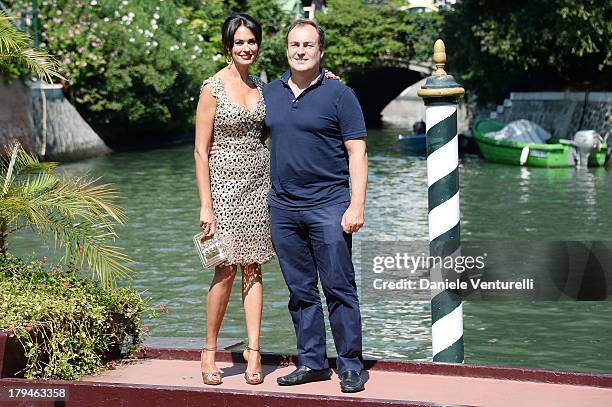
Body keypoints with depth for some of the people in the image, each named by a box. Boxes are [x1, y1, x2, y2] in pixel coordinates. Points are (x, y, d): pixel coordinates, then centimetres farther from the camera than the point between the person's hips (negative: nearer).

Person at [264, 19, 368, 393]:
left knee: (339, 288, -3)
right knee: (301, 291, 10)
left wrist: (357, 205, -11)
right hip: (283, 207, 5)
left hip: (328, 206, -4)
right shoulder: (269, 93, 11)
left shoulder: (339, 95, -2)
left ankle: (351, 366, 4)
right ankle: (312, 362, 18)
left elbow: (357, 153, -4)